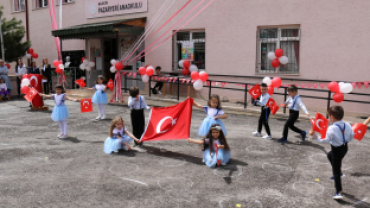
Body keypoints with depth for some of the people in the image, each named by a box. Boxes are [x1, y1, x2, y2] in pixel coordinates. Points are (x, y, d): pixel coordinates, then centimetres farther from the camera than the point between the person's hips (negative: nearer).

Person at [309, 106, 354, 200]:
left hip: (337, 150, -8)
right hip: (345, 147, 8)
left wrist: (315, 136, -28)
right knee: (330, 155, 36)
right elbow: (350, 137, 4)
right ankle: (339, 172, 40)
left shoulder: (332, 128, -27)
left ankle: (339, 192, 6)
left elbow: (326, 140, -30)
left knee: (336, 172, 2)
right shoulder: (347, 125, -5)